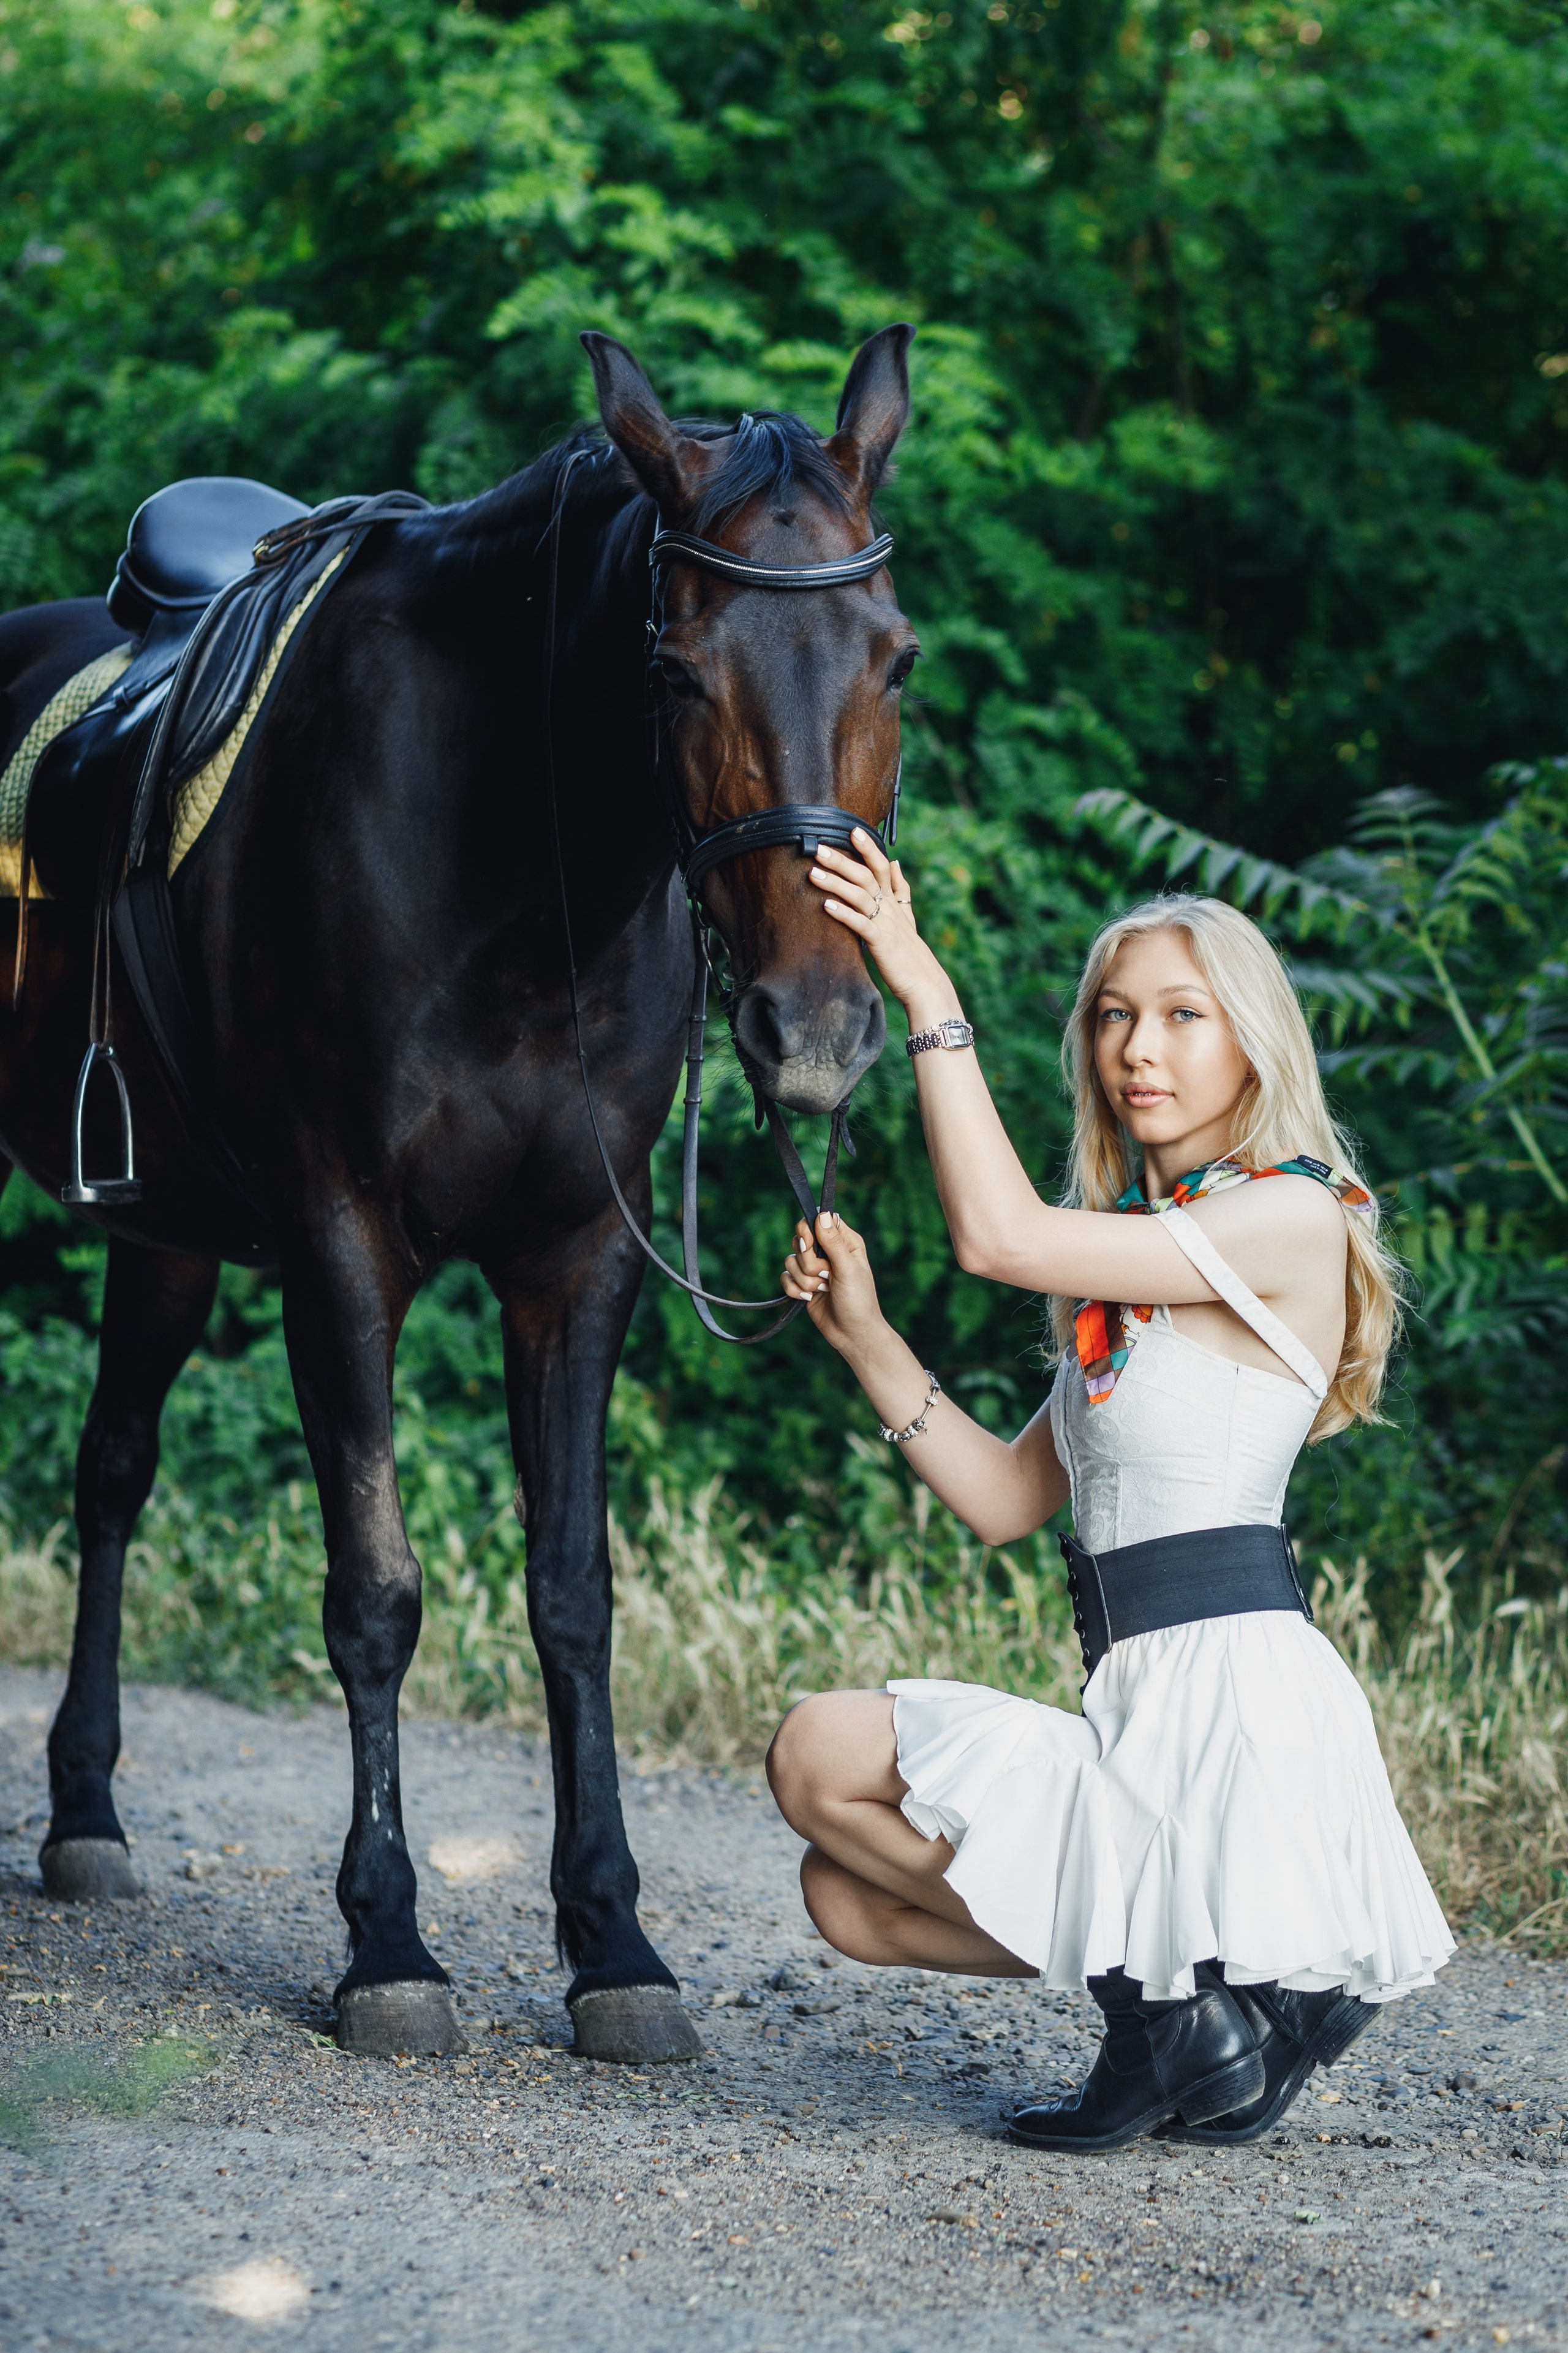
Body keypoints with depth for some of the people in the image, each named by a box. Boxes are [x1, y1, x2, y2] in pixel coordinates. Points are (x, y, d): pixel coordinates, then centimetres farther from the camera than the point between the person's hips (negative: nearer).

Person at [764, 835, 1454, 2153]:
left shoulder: (1290, 1221, -10)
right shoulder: (1139, 1267, 18)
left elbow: (1001, 1236, -21)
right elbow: (1007, 1499, 17)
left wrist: (929, 997, -16)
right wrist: (864, 1336, 8)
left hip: (1233, 1698, -10)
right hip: (1152, 1712, 10)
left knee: (822, 1757, -9)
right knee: (849, 1896, 15)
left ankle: (1168, 1997, -6)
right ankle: (1214, 1983, 8)